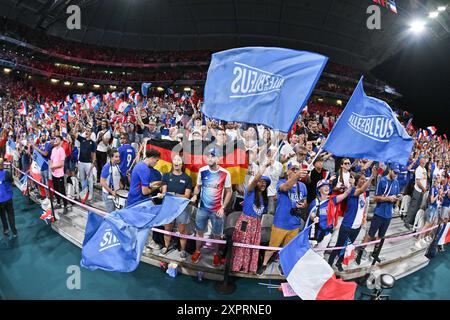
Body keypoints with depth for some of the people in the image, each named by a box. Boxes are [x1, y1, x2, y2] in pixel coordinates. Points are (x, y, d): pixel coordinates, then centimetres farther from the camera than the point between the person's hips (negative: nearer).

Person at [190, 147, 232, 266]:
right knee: (199, 231, 16)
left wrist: (223, 208, -9)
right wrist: (195, 196, -14)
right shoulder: (202, 171, -6)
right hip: (202, 208, 2)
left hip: (217, 210, -2)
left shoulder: (225, 174, -13)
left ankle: (216, 254, 35)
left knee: (217, 234, 12)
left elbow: (228, 192, -4)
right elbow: (198, 186, 7)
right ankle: (197, 251, 38)